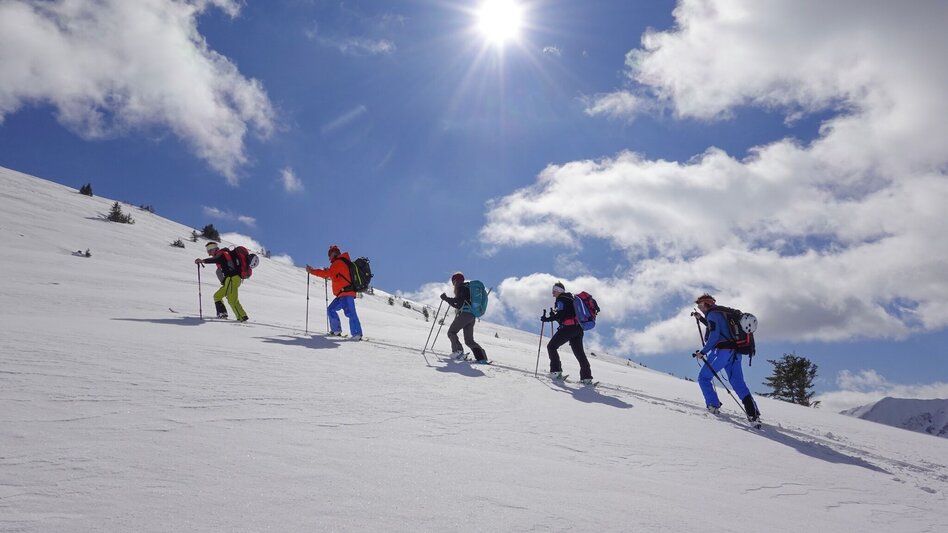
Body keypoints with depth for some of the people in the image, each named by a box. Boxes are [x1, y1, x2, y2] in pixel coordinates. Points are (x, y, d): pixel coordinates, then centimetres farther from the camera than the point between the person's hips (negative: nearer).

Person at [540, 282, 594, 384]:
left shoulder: (561, 300, -4)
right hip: (578, 328, 9)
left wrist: (547, 319, -15)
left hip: (568, 328, -9)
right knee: (579, 352, 11)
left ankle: (556, 371, -9)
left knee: (551, 346, -1)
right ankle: (587, 377, 9)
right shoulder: (570, 298, 24)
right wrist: (554, 315, 22)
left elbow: (560, 314, -17)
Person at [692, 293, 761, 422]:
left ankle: (713, 405, -4)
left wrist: (703, 352, -14)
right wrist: (700, 318, 36)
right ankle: (753, 412, -1)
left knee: (703, 377, 3)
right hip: (734, 352, 9)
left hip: (722, 351, -9)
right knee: (738, 382, 7)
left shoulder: (712, 314, -7)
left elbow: (714, 336, -18)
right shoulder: (721, 312, 21)